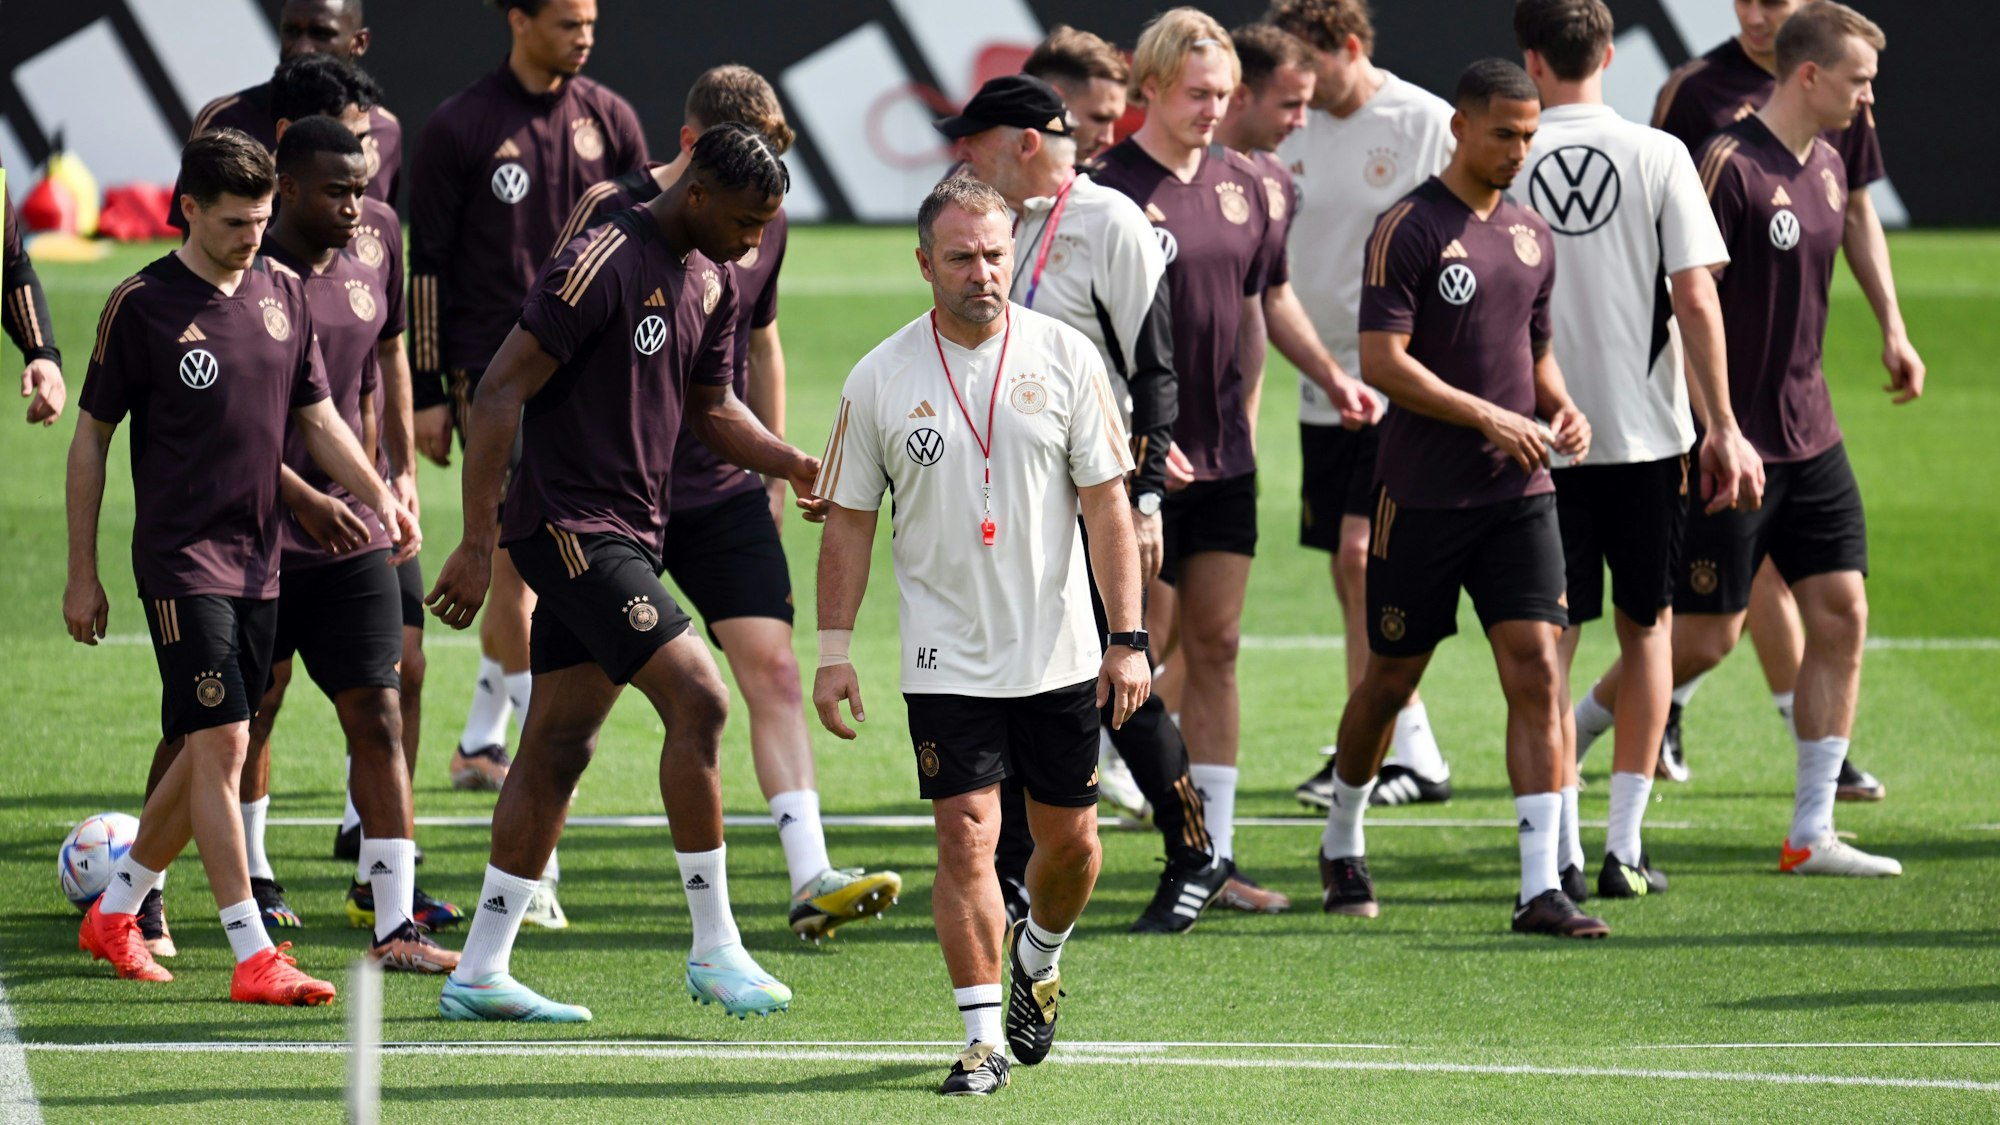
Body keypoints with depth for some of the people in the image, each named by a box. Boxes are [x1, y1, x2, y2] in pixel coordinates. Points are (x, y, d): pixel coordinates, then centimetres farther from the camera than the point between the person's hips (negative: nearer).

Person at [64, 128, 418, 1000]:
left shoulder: (281, 292, 8)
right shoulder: (142, 304, -7)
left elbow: (316, 416, 17)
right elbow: (91, 437, -2)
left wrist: (378, 495, 1)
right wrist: (82, 573, -2)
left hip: (259, 559, 6)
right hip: (181, 558, -6)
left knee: (210, 752, 10)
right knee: (219, 741, -12)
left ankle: (115, 911, 27)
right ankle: (254, 958, -13)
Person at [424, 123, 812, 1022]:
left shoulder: (711, 279, 11)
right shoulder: (604, 264, -17)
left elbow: (708, 407, 24)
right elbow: (500, 394, -17)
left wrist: (795, 466, 6)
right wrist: (478, 543, -19)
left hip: (629, 535, 9)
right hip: (571, 531, -9)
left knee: (557, 747, 8)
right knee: (697, 699, -15)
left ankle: (479, 973, 12)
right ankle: (714, 948, -9)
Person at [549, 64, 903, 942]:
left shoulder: (763, 226, 6)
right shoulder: (618, 217, -11)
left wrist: (772, 470, 22)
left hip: (725, 492, 4)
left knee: (773, 670, -9)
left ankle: (811, 880, -15)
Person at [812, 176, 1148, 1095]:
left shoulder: (1064, 356, -2)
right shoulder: (880, 380, -3)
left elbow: (1106, 502, 0)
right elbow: (848, 521, 4)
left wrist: (1128, 637, -5)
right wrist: (832, 651, 0)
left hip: (1060, 655, 1)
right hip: (946, 661, -1)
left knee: (1070, 840, 9)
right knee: (967, 838, -10)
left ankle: (1039, 960, 39)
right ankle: (984, 1038, -4)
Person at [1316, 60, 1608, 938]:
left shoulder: (1532, 235, 12)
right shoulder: (1408, 230, -9)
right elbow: (1382, 361, -15)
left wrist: (1559, 406, 3)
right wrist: (1487, 418, -19)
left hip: (1518, 494, 5)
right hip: (1422, 495, -5)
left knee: (1537, 674, -9)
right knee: (1391, 678, 8)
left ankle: (1541, 889, -12)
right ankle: (1341, 845, 33)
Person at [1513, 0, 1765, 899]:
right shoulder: (1658, 156, -4)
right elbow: (1695, 301, -6)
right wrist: (1725, 429, -1)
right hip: (1646, 430, 0)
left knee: (1552, 641, 6)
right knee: (1647, 626, 15)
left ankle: (1565, 852, 0)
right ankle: (1625, 848, 11)